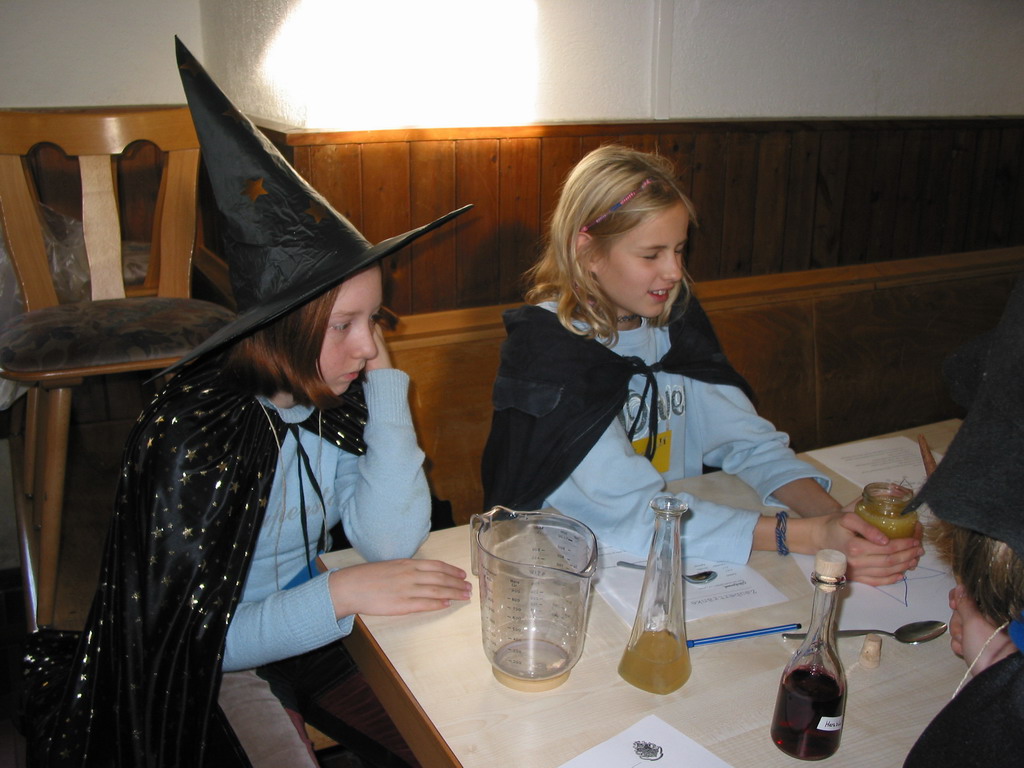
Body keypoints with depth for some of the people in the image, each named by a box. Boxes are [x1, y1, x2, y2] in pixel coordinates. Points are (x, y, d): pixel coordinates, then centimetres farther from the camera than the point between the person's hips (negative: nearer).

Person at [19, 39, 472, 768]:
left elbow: (393, 540, -17)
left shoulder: (341, 395, -10)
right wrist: (343, 591, -28)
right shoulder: (190, 432, -24)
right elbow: (183, 635, -21)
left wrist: (386, 385, -21)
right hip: (212, 665, -4)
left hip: (310, 621, 5)